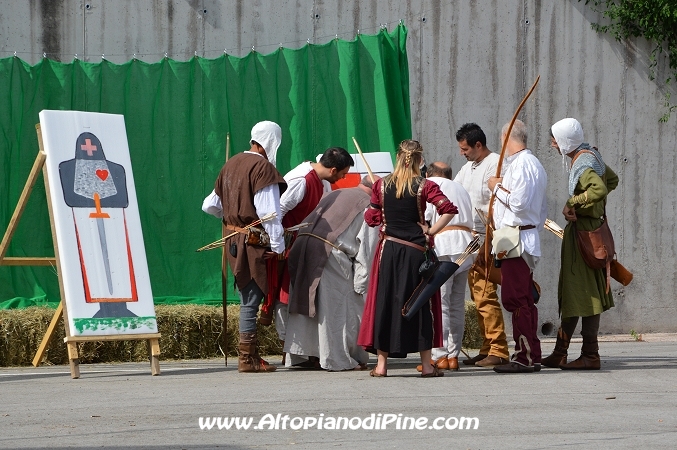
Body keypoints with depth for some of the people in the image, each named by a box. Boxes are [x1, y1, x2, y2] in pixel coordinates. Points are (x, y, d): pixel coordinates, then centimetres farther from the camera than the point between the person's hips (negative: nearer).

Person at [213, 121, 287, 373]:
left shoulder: (232, 164, 12)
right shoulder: (263, 167, -13)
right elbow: (269, 210, -18)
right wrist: (277, 244, -17)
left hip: (234, 239, 8)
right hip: (254, 243, -8)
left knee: (249, 298, 15)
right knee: (251, 299, -5)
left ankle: (250, 354, 18)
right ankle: (247, 358, -3)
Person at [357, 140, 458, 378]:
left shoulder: (381, 185, 0)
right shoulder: (424, 186, -6)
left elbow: (371, 219, 5)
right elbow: (449, 209, -18)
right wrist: (431, 231, -9)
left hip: (389, 249, 2)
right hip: (416, 250, -2)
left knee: (385, 302, 7)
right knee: (421, 304, 5)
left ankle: (381, 364, 7)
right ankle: (426, 364, 6)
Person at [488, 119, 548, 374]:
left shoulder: (521, 164, -12)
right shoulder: (533, 163, 21)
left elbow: (518, 202, -21)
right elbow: (542, 210, 24)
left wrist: (497, 187, -8)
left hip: (516, 240, -11)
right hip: (528, 236, 11)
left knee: (516, 300, -11)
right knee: (523, 300, 12)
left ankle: (526, 357, -12)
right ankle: (530, 355, 13)